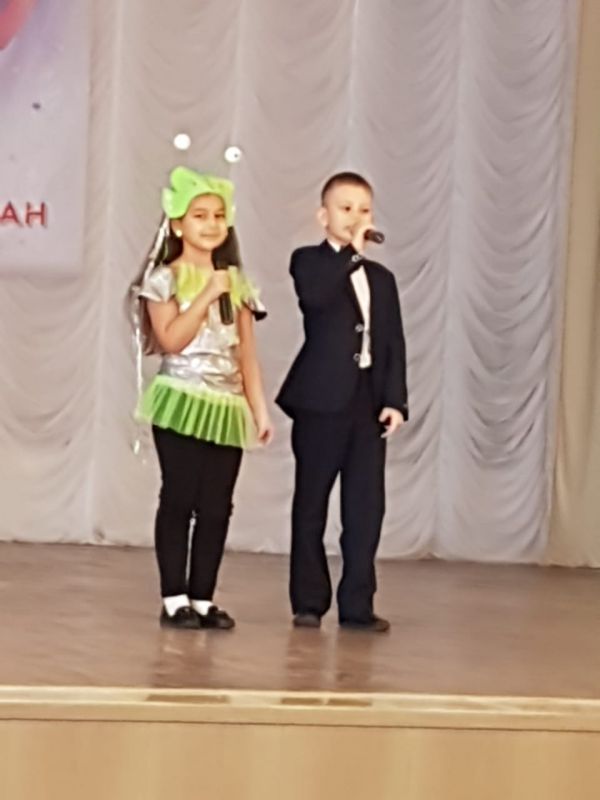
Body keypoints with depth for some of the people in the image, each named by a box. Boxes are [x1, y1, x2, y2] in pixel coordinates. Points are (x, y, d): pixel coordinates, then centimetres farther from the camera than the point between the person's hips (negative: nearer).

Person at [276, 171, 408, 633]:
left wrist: (395, 400, 0)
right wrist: (352, 252, -17)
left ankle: (357, 604, 7)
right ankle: (309, 602, 11)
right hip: (322, 400, -4)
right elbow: (313, 295, -22)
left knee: (366, 507, 2)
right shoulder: (309, 262, 2)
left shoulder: (381, 278, 16)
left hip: (369, 402, 4)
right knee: (311, 504, 3)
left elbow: (395, 345, 11)